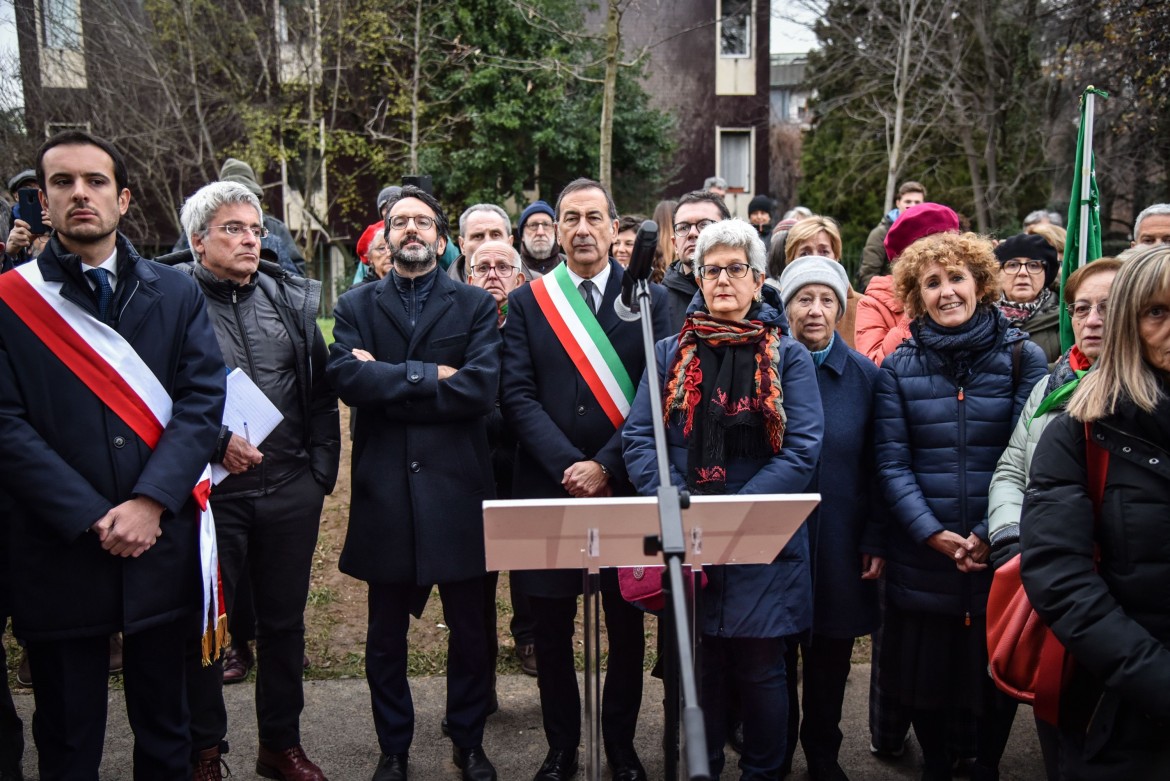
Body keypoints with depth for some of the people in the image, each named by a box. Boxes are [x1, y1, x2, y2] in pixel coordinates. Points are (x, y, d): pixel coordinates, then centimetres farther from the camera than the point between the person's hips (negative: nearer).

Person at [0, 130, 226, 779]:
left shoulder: (176, 294, 6)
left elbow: (202, 401, -3)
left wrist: (149, 503, -14)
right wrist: (93, 519, -14)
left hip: (162, 547, 2)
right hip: (59, 551, -1)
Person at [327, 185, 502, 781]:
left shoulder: (475, 305, 4)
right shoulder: (356, 306, 7)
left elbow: (481, 387, -12)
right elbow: (346, 378, -11)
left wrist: (389, 382, -11)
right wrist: (431, 375, -13)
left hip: (456, 486, -1)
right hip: (384, 487, 1)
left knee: (469, 630, 11)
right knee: (386, 635, 13)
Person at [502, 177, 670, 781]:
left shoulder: (650, 299, 4)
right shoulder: (526, 301, 5)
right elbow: (517, 394, -3)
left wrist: (606, 466, -13)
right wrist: (568, 465, -14)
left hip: (625, 485, 0)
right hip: (547, 485, 1)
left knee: (627, 625, 10)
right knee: (551, 629, 9)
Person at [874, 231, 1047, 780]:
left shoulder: (1024, 358, 0)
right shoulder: (897, 368, 3)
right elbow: (892, 464, -2)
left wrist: (991, 534, -15)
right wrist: (933, 534, -14)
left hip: (1001, 554, 0)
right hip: (921, 558, 1)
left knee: (997, 671, 13)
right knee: (924, 676, 12)